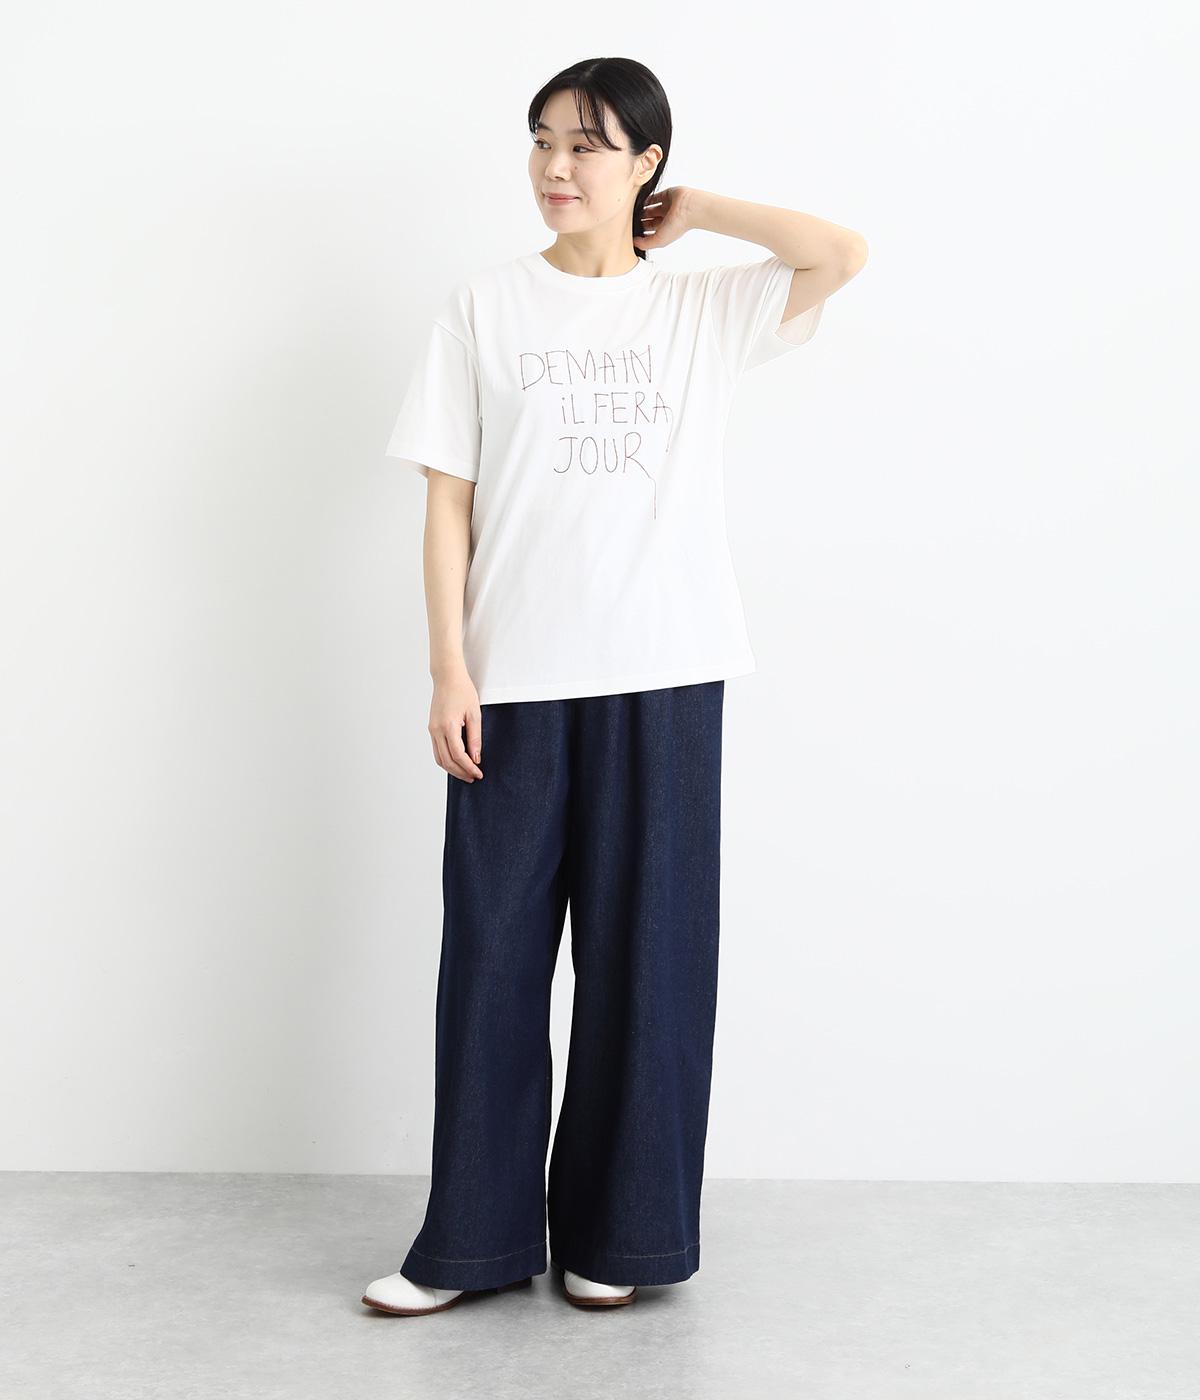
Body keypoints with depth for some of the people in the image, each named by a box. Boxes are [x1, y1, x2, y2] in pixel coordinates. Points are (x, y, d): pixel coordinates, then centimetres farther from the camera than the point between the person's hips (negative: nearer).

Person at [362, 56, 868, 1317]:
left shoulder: (704, 309, 8)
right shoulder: (485, 308, 8)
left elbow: (843, 254, -8)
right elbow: (448, 499, 4)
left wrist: (693, 210, 4)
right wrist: (448, 668, -4)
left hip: (662, 676, 0)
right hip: (513, 679, 0)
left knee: (646, 948, 5)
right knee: (494, 949, 4)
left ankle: (619, 1233, 19)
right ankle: (477, 1237, 16)